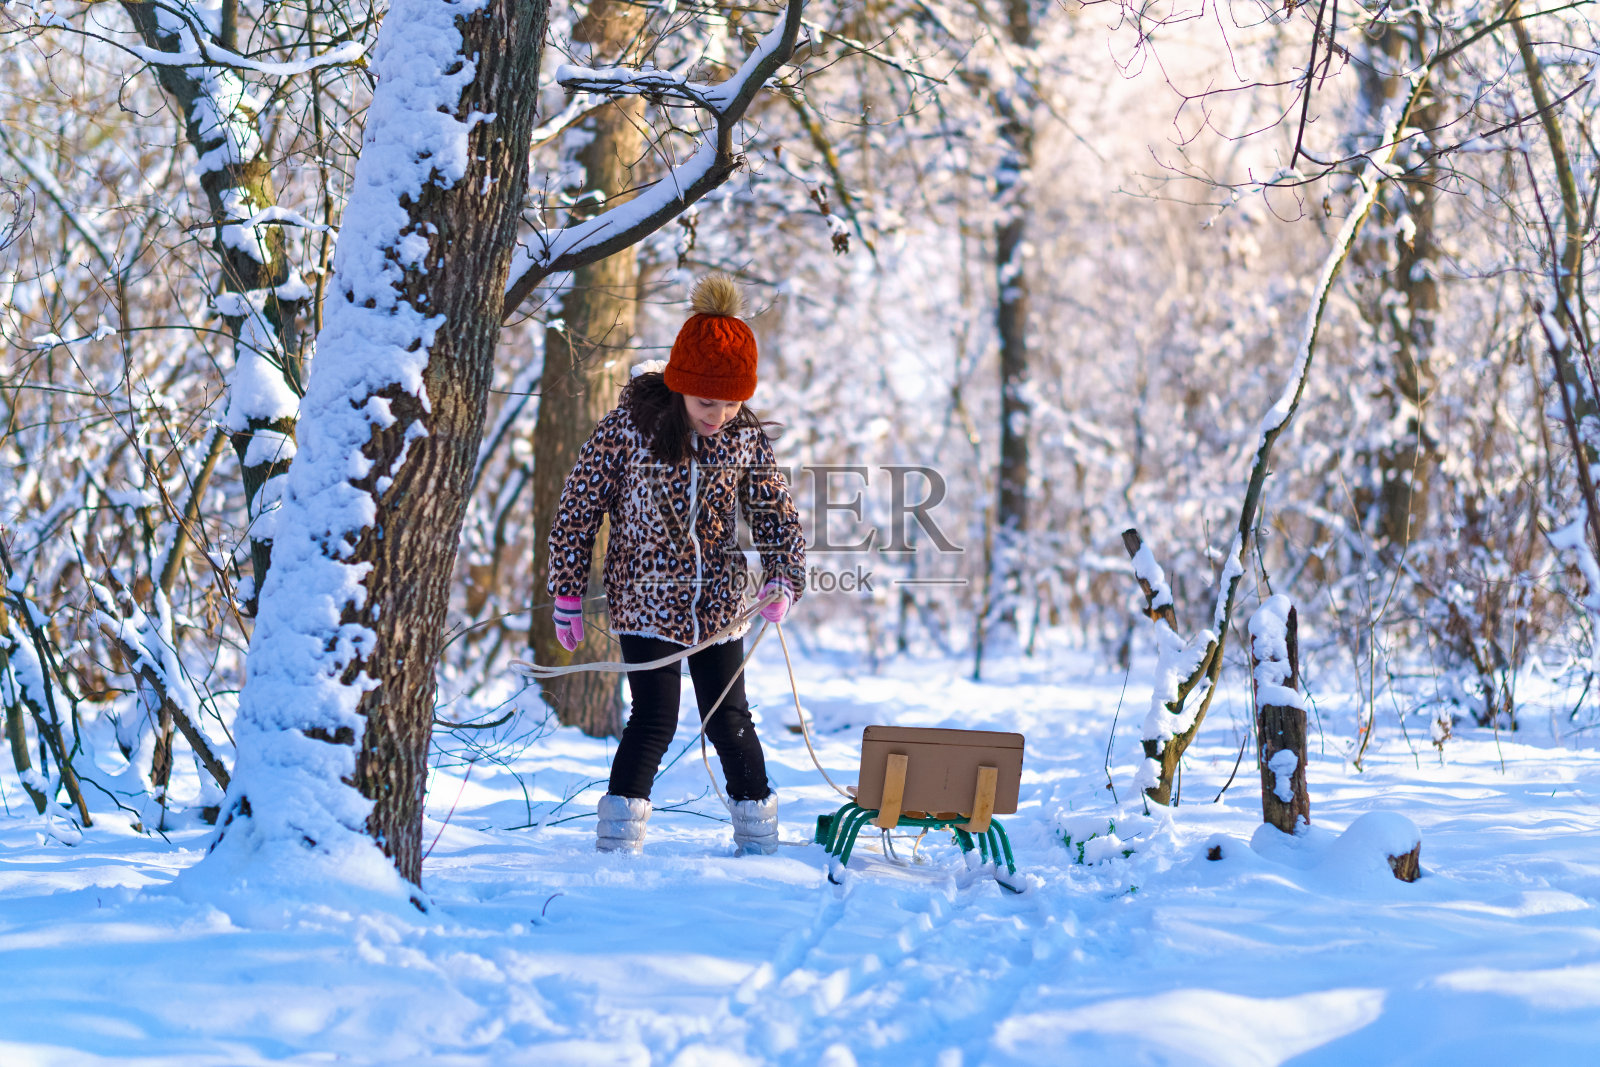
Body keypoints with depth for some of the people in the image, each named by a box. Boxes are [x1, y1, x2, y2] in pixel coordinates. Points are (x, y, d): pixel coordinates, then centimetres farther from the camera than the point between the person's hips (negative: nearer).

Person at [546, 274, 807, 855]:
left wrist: (783, 577, -15)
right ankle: (618, 841, -1)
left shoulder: (746, 435, -5)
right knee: (655, 719, -10)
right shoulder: (626, 427, -13)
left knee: (728, 718, 10)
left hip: (719, 604, 3)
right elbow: (578, 507, -5)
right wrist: (568, 593, -3)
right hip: (645, 601, -3)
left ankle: (758, 836, 24)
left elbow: (776, 512, 3)